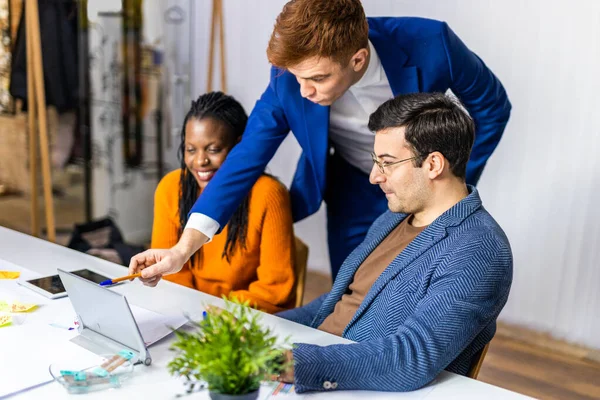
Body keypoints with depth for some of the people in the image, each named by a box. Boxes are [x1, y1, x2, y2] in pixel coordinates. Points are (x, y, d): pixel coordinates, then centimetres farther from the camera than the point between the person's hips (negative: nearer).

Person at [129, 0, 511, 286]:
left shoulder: (429, 45, -30)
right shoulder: (288, 82, -26)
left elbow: (492, 107, -12)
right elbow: (245, 160, -20)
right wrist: (183, 248, -28)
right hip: (355, 193, 1)